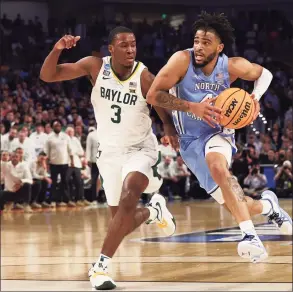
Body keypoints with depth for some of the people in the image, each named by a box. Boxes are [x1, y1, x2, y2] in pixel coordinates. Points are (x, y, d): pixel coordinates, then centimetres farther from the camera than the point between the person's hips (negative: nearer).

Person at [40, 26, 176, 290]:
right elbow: (47, 76, -14)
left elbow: (167, 118, -10)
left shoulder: (145, 78, -20)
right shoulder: (95, 66, -14)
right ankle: (153, 210, 44)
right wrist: (57, 49, -33)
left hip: (139, 149, -3)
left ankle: (102, 265, -27)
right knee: (122, 221, 9)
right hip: (109, 151, 3)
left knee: (127, 200, -30)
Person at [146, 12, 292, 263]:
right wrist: (192, 107, -31)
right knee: (234, 204, -1)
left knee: (216, 163, -39)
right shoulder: (182, 60, -18)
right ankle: (267, 205, 36)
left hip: (218, 133, -1)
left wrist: (256, 97, -12)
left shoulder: (232, 66, -12)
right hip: (190, 141, 1)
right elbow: (153, 95, -22)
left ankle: (250, 236, -43)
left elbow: (264, 74, 8)